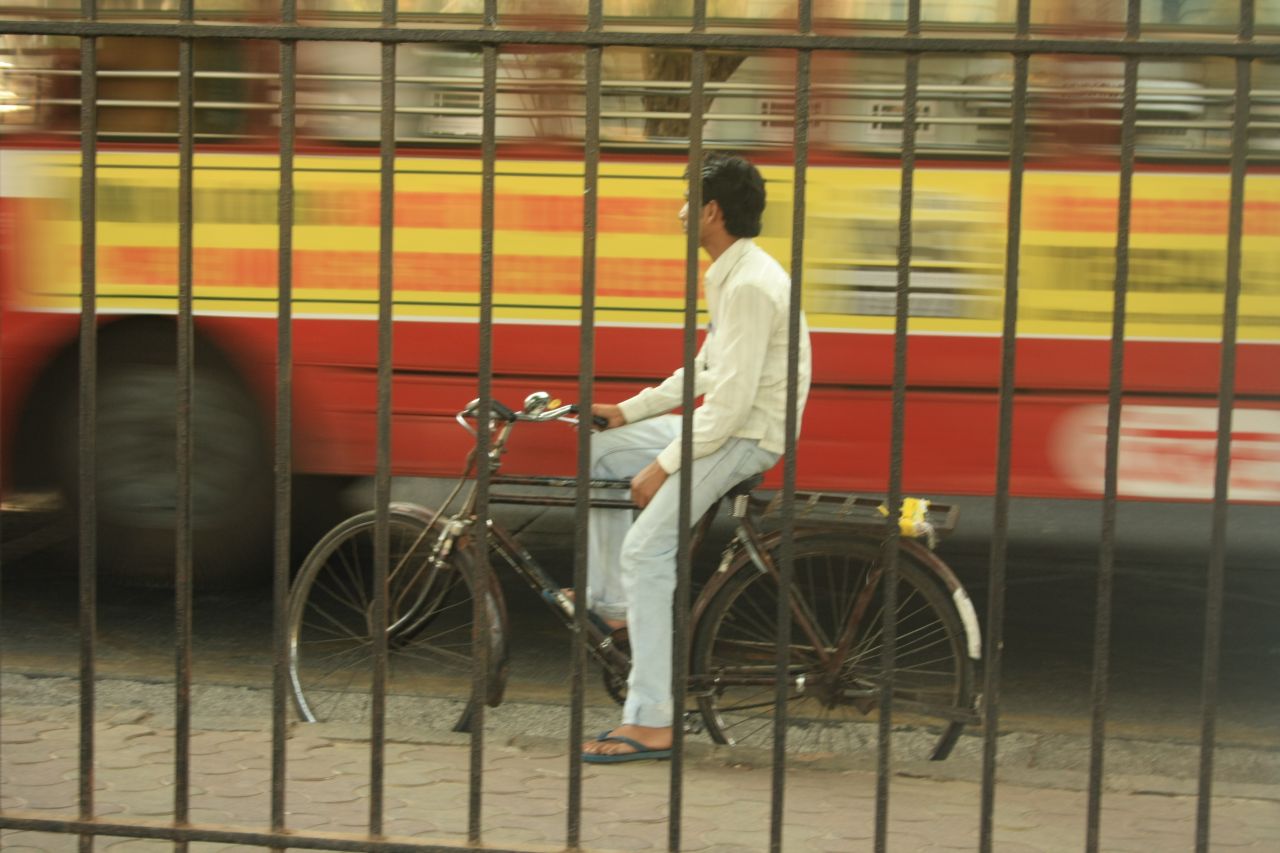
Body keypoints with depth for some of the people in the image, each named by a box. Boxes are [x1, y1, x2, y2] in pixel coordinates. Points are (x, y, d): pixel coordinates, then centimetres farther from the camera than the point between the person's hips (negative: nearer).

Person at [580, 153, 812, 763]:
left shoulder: (751, 285, -22)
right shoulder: (730, 274, 12)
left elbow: (730, 399, -25)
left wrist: (663, 467, -20)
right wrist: (629, 411, 14)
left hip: (747, 436, -11)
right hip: (727, 423, 11)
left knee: (646, 550, -19)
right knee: (598, 451, 16)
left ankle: (650, 724, -20)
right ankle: (612, 605, 19)